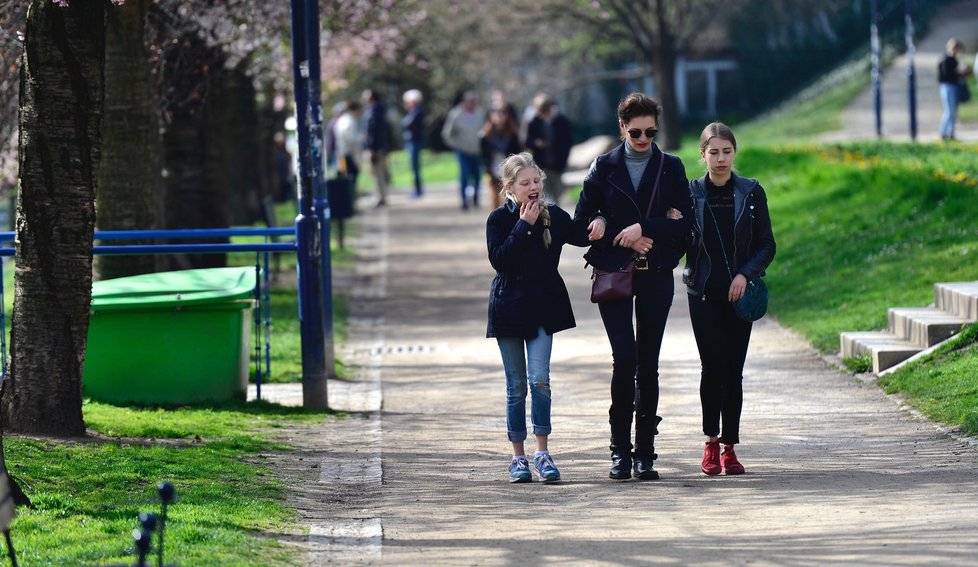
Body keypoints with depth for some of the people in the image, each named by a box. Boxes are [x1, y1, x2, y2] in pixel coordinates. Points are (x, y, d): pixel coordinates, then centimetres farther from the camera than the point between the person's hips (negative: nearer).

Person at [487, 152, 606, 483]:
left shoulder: (554, 216, 3)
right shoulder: (499, 219, -4)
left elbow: (581, 237, 17)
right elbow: (498, 260, -17)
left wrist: (597, 223, -4)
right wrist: (524, 226, -18)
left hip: (543, 309, 1)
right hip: (509, 309, -1)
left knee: (539, 379, -12)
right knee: (516, 386, 5)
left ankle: (542, 452, -6)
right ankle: (518, 457, 12)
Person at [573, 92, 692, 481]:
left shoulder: (671, 168, 7)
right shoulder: (603, 168, 6)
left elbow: (684, 222, -2)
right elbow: (583, 222, 4)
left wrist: (643, 228, -14)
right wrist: (624, 241, -7)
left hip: (656, 277, 1)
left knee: (648, 364, 3)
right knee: (625, 358, -12)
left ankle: (645, 452, 9)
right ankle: (620, 448, -3)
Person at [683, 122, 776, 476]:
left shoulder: (751, 193, 4)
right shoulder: (691, 193, 3)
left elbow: (766, 245, 3)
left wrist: (745, 275, -11)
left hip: (739, 293, 1)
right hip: (704, 293, -1)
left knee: (733, 370, 0)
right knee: (712, 367, -9)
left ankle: (729, 447, 7)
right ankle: (711, 443, 8)